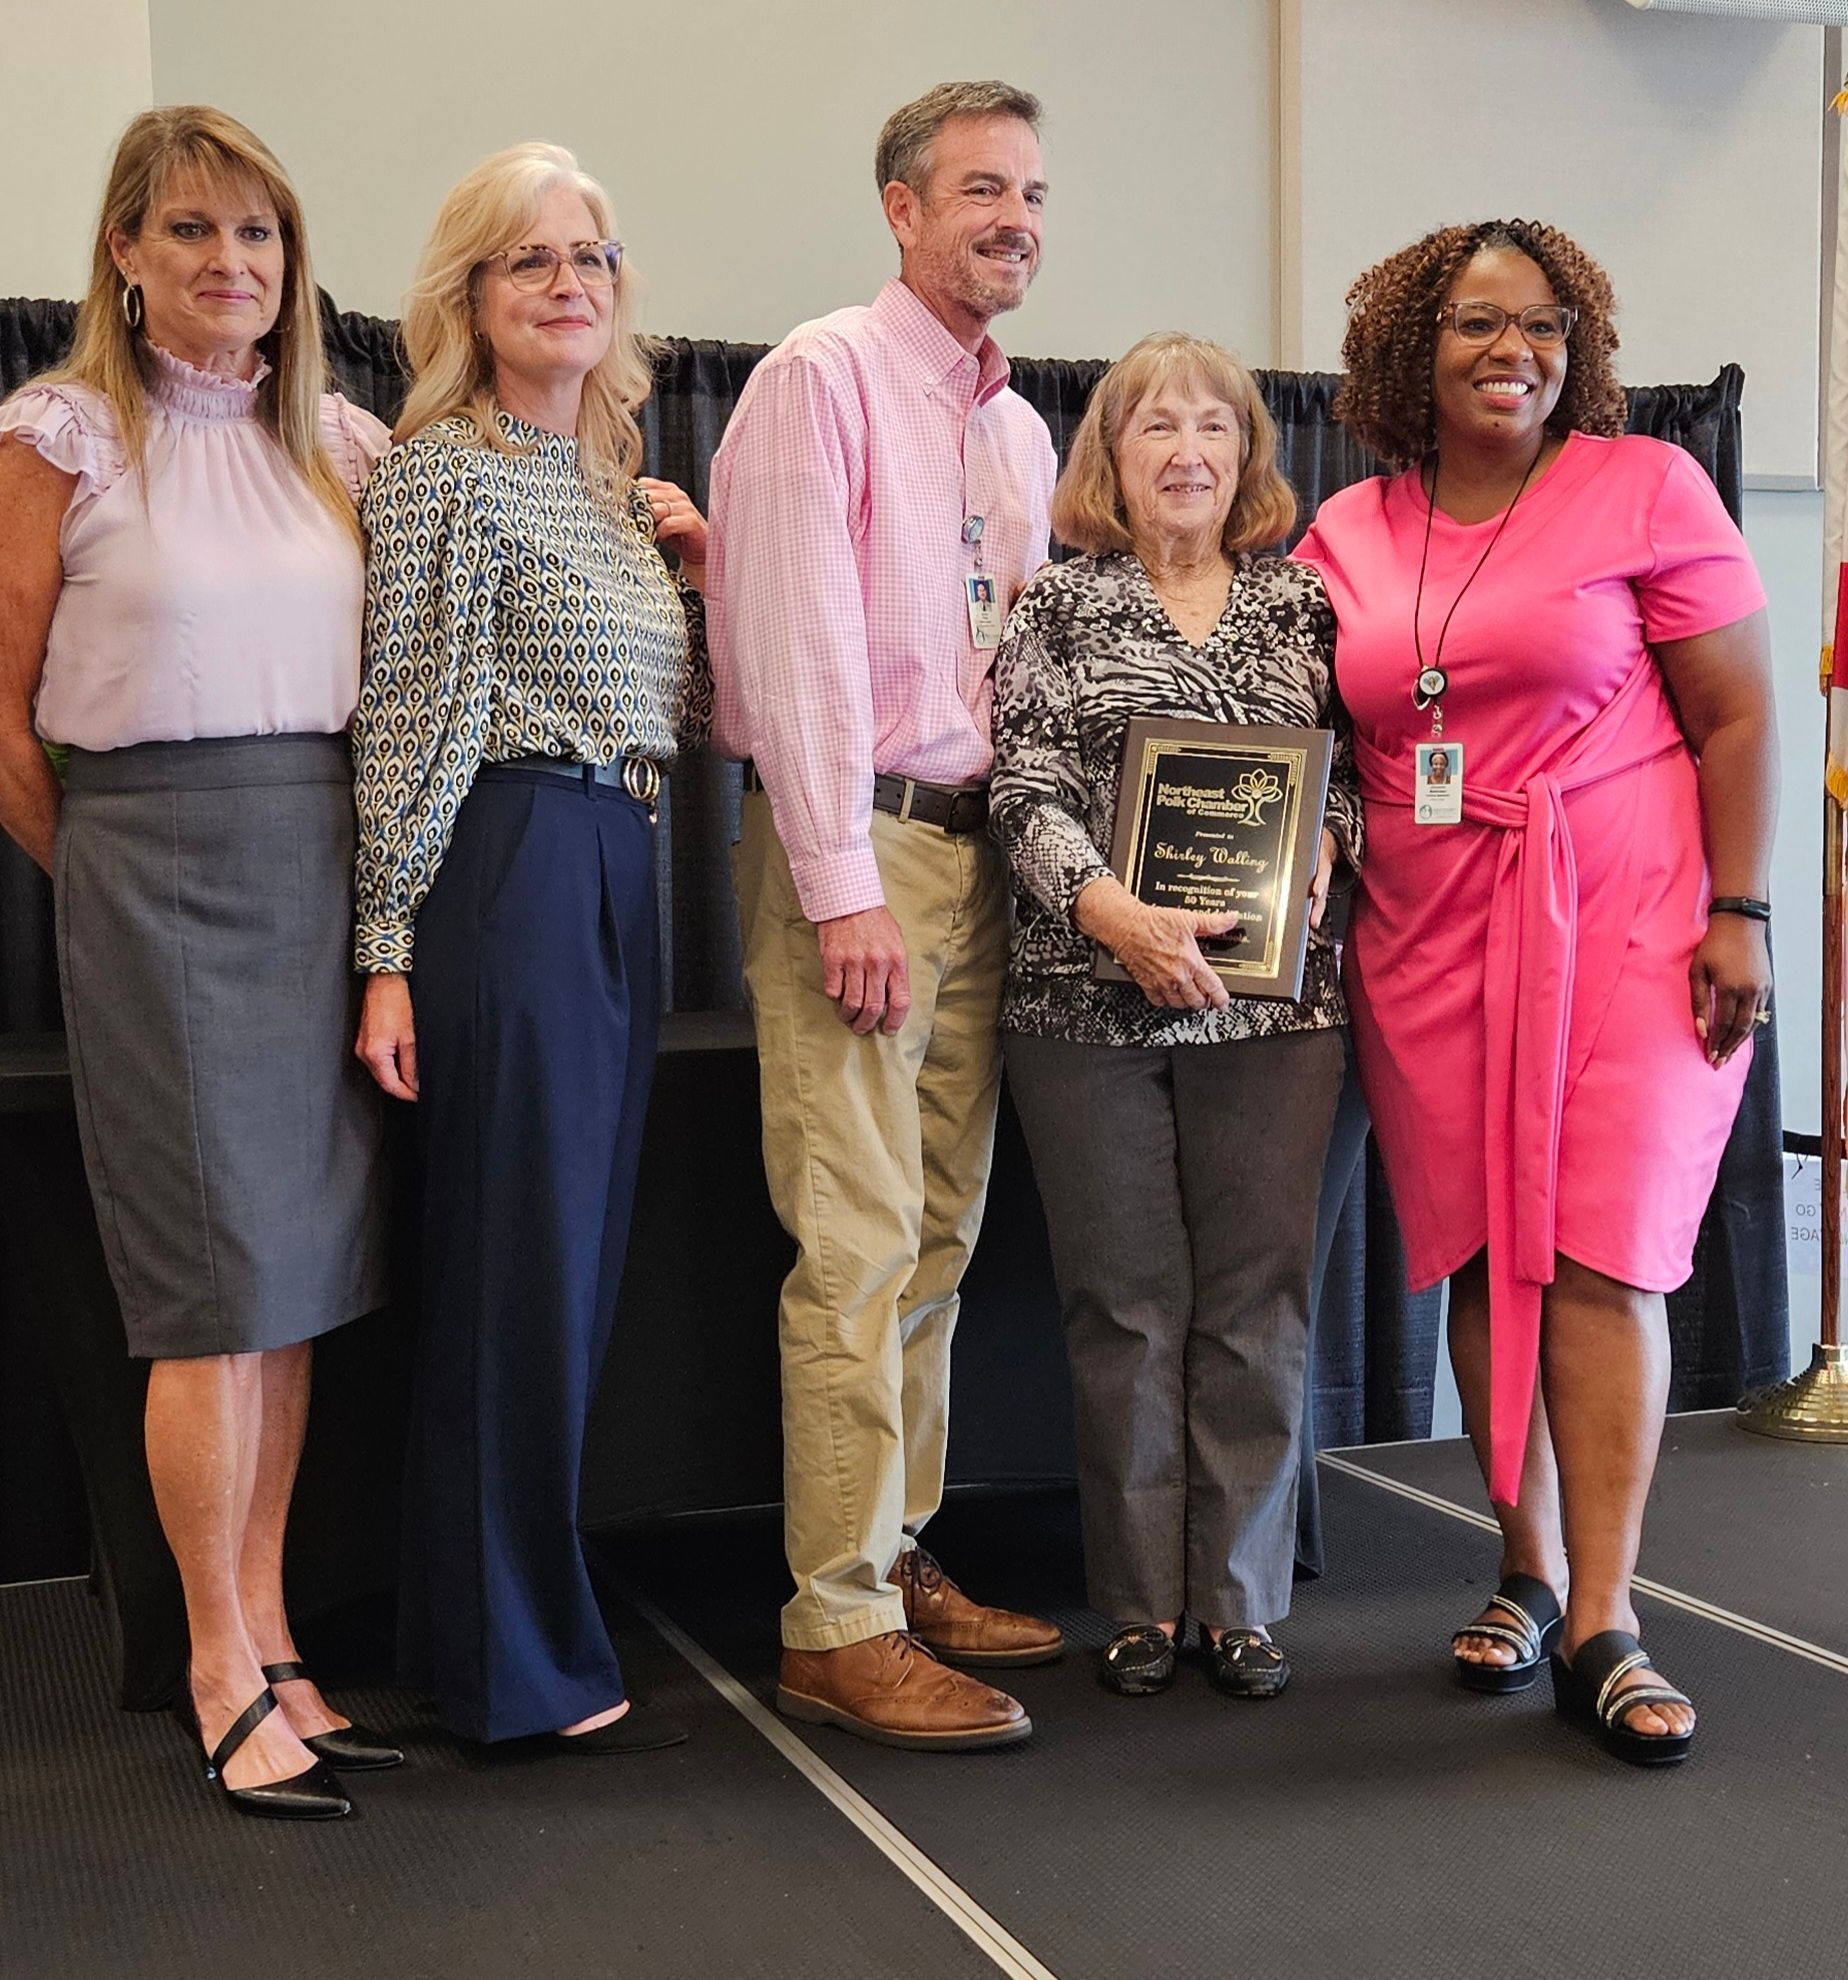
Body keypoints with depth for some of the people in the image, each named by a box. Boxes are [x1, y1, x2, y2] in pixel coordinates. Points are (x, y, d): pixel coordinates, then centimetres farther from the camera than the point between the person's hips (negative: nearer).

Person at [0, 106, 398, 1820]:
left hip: (329, 860, 4)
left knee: (302, 1263, 7)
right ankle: (222, 1671, 7)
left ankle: (267, 1638, 18)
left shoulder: (346, 442, 11)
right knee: (220, 1276, -5)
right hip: (156, 866, -4)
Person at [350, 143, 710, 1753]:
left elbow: (686, 714, 20)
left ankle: (488, 1624, 25)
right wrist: (388, 952, -12)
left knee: (580, 1259, 12)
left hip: (620, 877, 8)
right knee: (521, 1262, -3)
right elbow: (412, 719, -9)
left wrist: (704, 572, 6)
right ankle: (522, 1665, 8)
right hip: (505, 873, -8)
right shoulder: (444, 469, -5)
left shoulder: (622, 482, 18)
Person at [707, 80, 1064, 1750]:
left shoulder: (1019, 429, 18)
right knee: (859, 1242, -8)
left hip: (975, 848, 8)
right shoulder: (823, 378, -6)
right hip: (851, 845, -8)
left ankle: (901, 1559, 21)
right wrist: (844, 891, -17)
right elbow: (798, 647, -13)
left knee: (940, 1232, 10)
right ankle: (837, 1624, -1)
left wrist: (1034, 850, 11)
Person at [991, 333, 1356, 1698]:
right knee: (1125, 1310, 5)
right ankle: (1142, 1602, 17)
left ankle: (1243, 1601, 17)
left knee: (1258, 1306, 5)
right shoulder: (1058, 606, 6)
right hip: (1091, 1003, -1)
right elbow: (1027, 792, -3)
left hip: (1276, 1000, 2)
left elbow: (1354, 769, 14)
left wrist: (1323, 845, -8)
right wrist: (1115, 912, -18)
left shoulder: (1303, 603, 12)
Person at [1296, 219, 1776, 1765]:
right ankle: (1529, 1569, 20)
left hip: (1623, 923, -3)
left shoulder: (1646, 488, 1)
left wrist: (1737, 913, -8)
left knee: (1601, 1258, -7)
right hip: (1426, 935, 3)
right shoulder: (1346, 534, 10)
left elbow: (1737, 717, -1)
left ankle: (1601, 1620, -1)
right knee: (1480, 1257, 5)